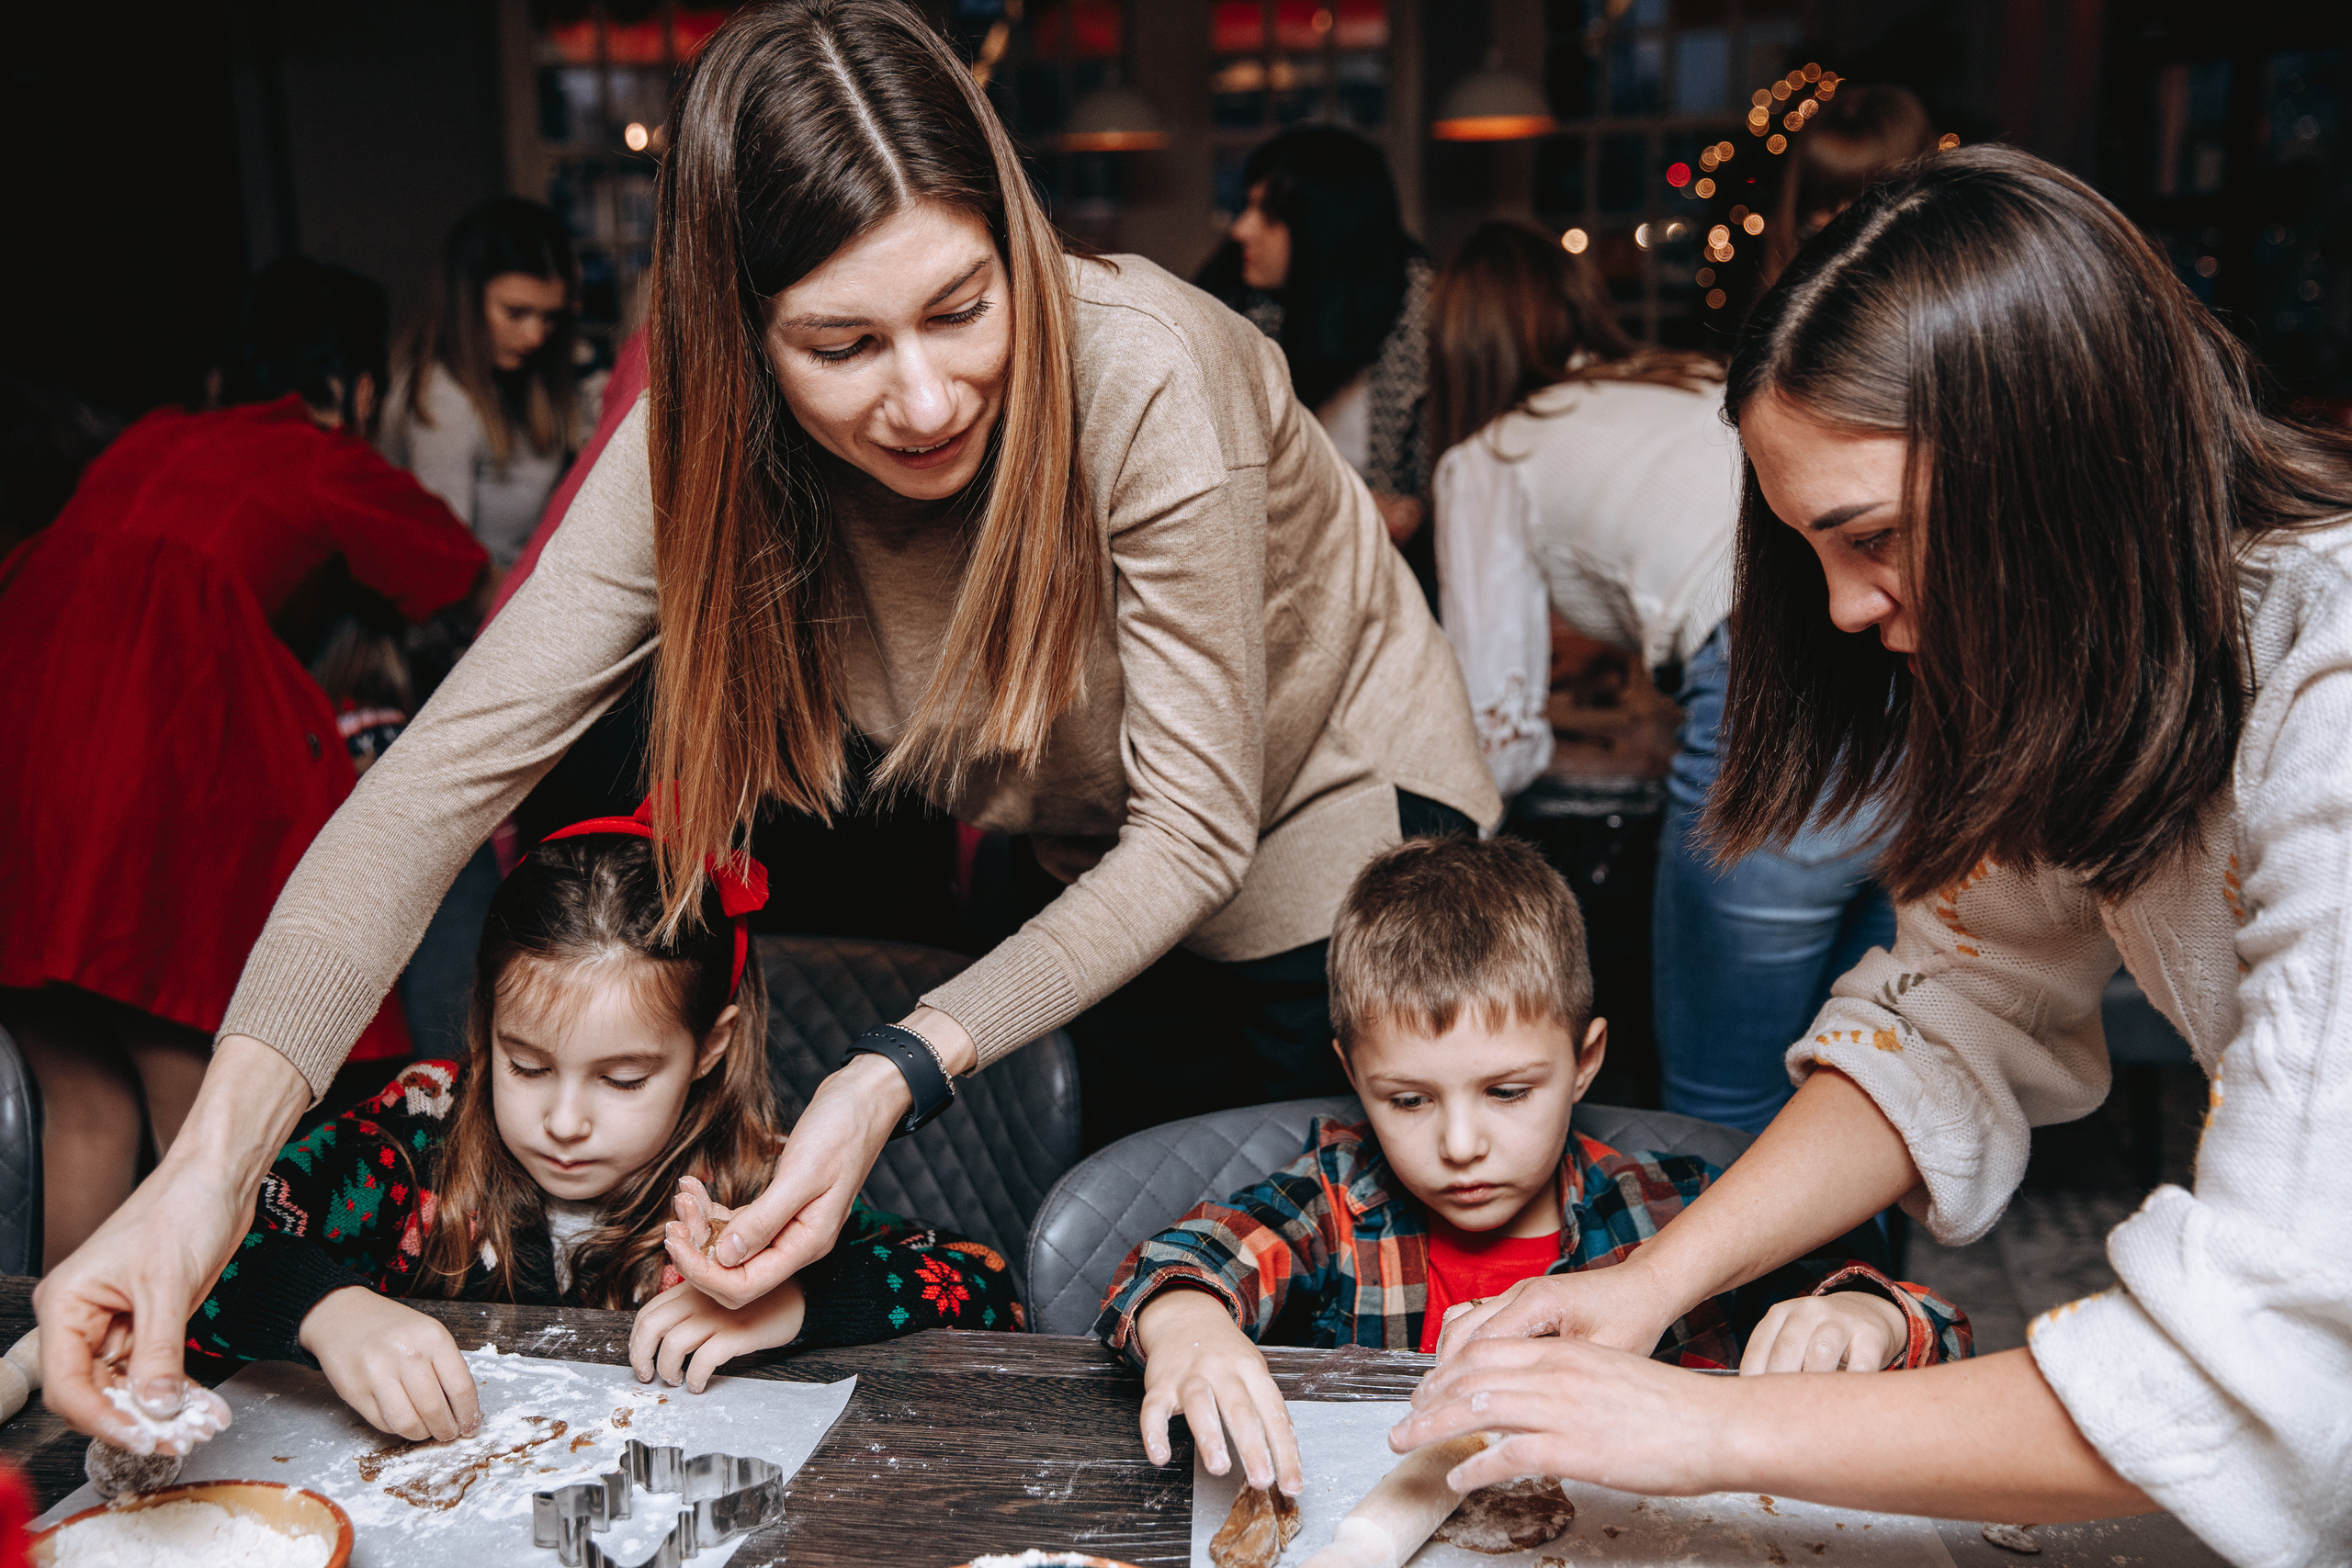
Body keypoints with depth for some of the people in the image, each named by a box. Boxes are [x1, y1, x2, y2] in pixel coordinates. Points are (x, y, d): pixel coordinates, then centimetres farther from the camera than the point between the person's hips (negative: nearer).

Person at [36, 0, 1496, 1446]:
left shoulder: (1144, 375, -34)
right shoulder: (708, 437, -22)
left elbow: (1196, 830, -30)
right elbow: (461, 757, -27)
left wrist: (907, 1069, -43)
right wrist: (218, 1152, -38)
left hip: (1343, 817, -3)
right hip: (1091, 868, 3)